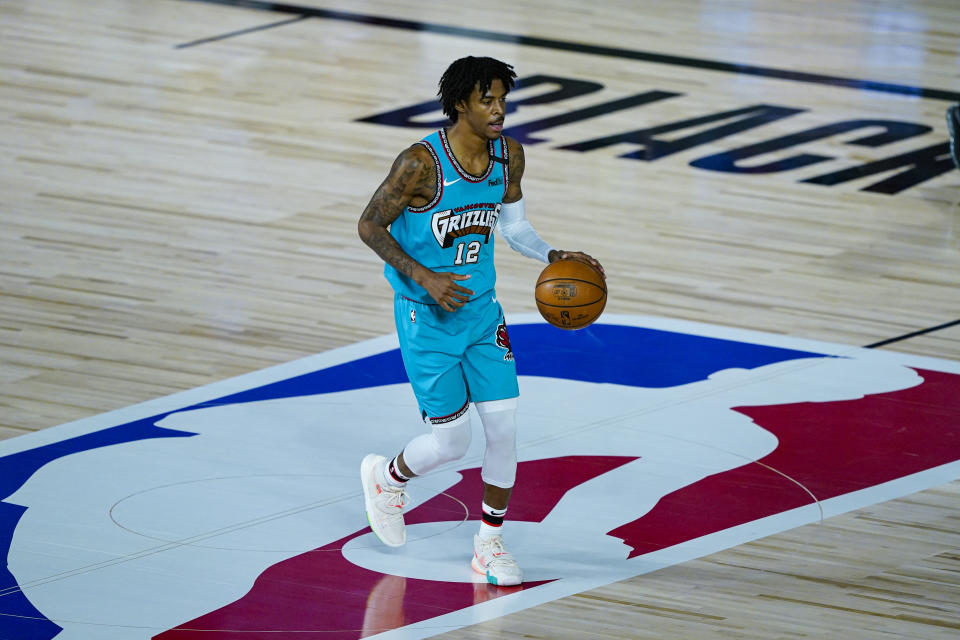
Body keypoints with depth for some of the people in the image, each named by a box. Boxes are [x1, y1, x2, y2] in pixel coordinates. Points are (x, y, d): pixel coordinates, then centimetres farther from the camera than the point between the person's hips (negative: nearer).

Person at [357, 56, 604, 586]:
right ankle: (387, 476, 31)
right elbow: (369, 227, -14)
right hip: (427, 318, -5)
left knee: (504, 427, -2)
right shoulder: (420, 163, -22)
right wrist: (424, 277, -25)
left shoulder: (509, 156, -3)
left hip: (481, 309, 5)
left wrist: (553, 257, -6)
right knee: (452, 441, -3)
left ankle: (490, 544, 16)